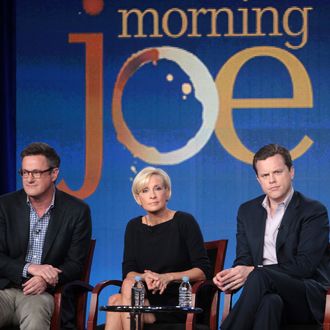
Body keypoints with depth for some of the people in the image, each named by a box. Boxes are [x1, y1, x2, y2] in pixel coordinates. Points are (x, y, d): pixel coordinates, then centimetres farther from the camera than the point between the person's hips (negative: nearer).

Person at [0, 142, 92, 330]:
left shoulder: (77, 211, 3)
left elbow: (75, 265, 2)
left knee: (35, 313, -36)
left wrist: (46, 280, -18)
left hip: (46, 293, -1)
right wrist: (29, 268, -17)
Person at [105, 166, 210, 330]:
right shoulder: (134, 227, 11)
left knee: (117, 301, -28)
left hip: (178, 302, -4)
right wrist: (145, 277, -20)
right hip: (146, 297, 4)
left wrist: (168, 277, -20)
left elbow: (203, 270, -6)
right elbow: (128, 272, 3)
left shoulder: (184, 222, -3)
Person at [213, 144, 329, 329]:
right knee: (270, 301, -37)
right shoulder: (248, 211, 18)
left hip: (309, 298, -3)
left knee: (260, 277, -35)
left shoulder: (314, 211, 0)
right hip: (267, 292, 3)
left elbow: (305, 265, -11)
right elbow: (244, 260, 13)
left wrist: (253, 272, -21)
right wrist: (231, 275, -13)